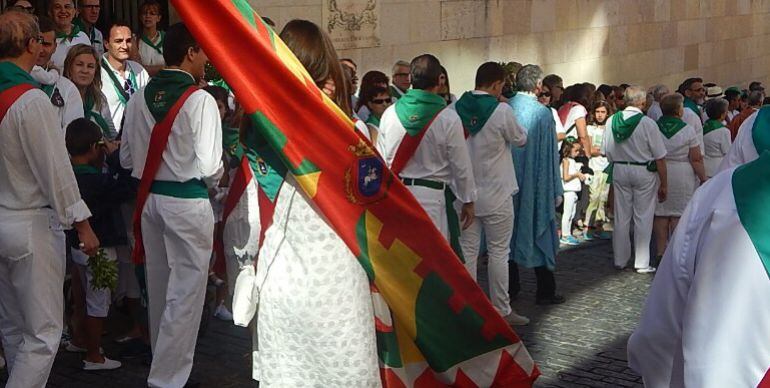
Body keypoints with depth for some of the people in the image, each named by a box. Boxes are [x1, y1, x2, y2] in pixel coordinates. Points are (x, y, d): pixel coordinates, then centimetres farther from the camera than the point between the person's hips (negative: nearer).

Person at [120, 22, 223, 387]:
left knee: (159, 287, 18)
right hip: (188, 202, -7)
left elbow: (126, 157, 9)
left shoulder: (139, 98, 4)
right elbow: (210, 166, -16)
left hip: (149, 198, 7)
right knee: (186, 292, 0)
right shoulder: (200, 101, -13)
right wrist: (212, 181, 5)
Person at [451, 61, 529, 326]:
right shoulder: (501, 111, -14)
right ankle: (501, 310, 12)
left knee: (467, 251, 9)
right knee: (499, 252, 6)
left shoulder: (454, 109, -3)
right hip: (496, 194, -3)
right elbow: (520, 140, 2)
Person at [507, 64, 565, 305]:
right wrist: (556, 190, -3)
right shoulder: (542, 113, -14)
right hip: (536, 185, -4)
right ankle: (545, 291, 10)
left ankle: (510, 287, 20)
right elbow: (550, 154, -11)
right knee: (538, 232, 5)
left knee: (510, 230, 14)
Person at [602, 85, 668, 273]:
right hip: (644, 172, -4)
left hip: (619, 171, 4)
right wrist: (664, 184, -3)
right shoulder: (648, 123, -14)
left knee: (621, 217, 11)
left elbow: (607, 152, 4)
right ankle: (642, 263, 6)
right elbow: (659, 157, -10)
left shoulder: (612, 121, -4)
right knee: (643, 218, 3)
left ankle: (620, 260, 19)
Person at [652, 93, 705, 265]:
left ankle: (660, 252, 8)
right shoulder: (687, 130, -9)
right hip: (683, 174, -3)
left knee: (660, 214, 7)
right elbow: (696, 159, -9)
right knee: (679, 214, 2)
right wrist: (703, 178, 1)